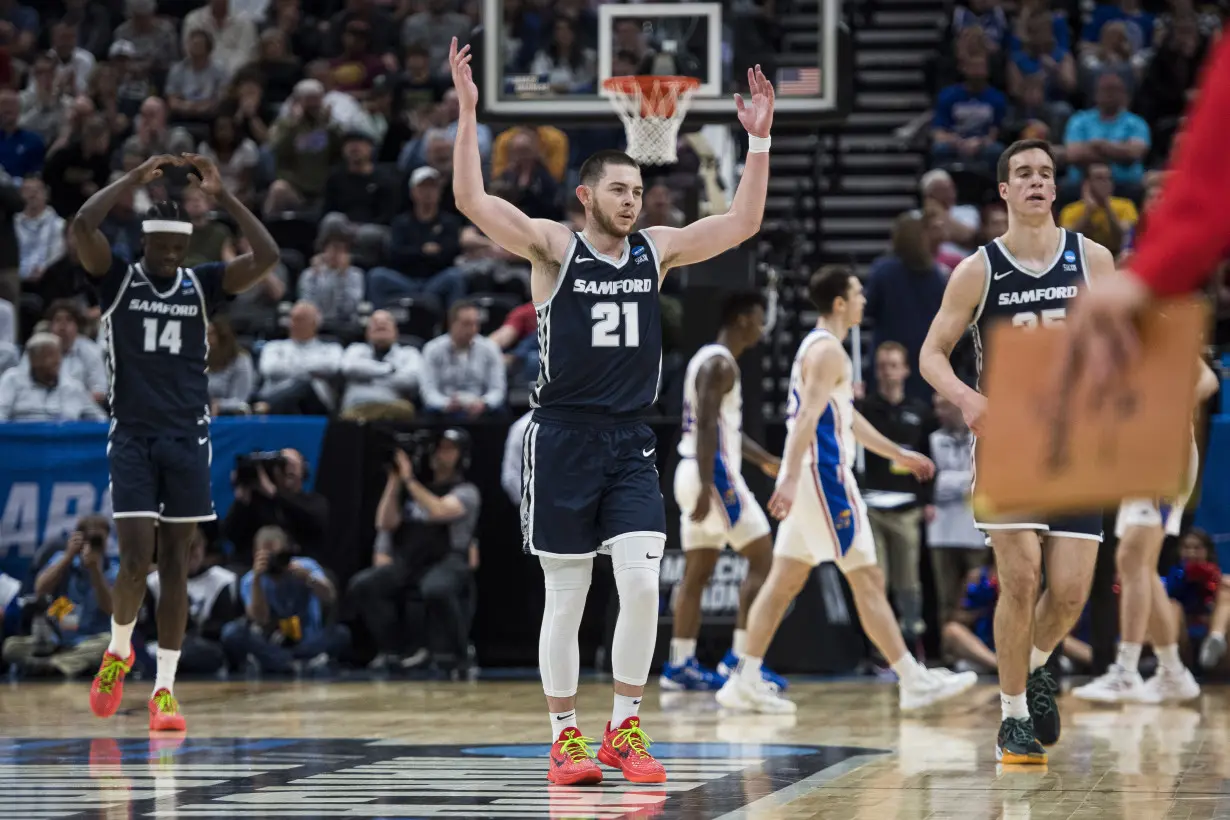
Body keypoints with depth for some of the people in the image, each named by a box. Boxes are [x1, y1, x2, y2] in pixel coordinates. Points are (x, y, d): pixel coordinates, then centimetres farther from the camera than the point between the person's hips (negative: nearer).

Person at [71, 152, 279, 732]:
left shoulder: (203, 285, 6)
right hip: (132, 437, -2)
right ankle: (118, 651, 18)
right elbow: (83, 225, -18)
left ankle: (165, 687, 6)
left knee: (175, 562, 2)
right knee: (136, 558, -10)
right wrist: (136, 178, -16)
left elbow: (267, 257, -8)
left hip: (187, 438, 2)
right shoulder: (118, 281, 0)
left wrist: (220, 194, -11)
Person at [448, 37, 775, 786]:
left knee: (642, 585, -10)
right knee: (566, 600, 3)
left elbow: (743, 224, 7)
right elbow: (472, 202, -17)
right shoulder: (553, 248, -4)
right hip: (564, 441, -3)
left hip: (631, 443, 3)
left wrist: (760, 141, -1)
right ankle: (566, 738, 13)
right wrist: (468, 113, -23)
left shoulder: (656, 250, 8)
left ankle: (626, 731, 2)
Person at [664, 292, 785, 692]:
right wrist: (707, 487, -28)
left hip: (696, 473, 10)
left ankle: (681, 664, 10)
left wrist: (765, 460, 26)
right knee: (762, 557, -6)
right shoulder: (721, 364, -13)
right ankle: (740, 656, -10)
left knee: (697, 572, 10)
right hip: (714, 474, -10)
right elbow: (706, 426, -22)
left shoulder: (708, 358, 18)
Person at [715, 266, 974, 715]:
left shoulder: (818, 346, 20)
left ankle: (745, 682, 5)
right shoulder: (828, 351, -13)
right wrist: (791, 478, -32)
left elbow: (847, 418, 29)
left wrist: (897, 453, 34)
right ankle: (914, 681, -3)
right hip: (823, 476, -10)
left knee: (785, 580, 8)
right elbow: (807, 417, -24)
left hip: (815, 478, 10)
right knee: (868, 580, -6)